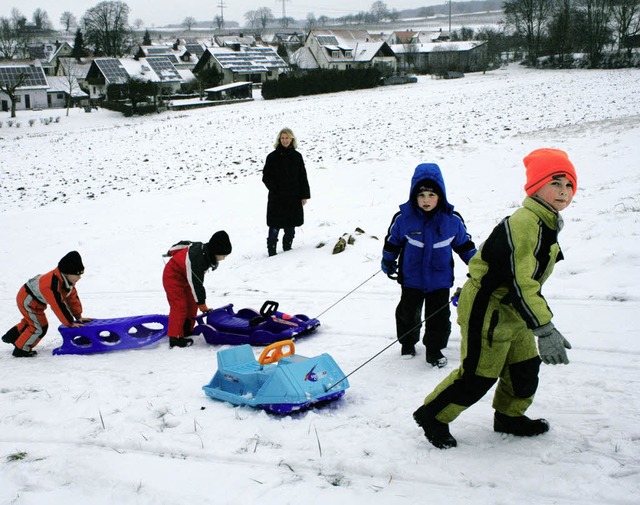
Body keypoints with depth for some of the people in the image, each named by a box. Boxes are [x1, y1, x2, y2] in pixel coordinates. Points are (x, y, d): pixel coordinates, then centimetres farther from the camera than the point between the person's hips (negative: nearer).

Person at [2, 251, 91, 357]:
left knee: (31, 321, 27)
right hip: (27, 300, -10)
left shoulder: (67, 280, -8)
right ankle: (21, 350, 6)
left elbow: (73, 298, 3)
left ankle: (12, 336, 45)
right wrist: (70, 323, -27)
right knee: (40, 327, -10)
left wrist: (78, 317, 3)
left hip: (35, 299, 10)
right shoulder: (52, 284, -38)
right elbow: (58, 306, -34)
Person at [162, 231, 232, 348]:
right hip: (173, 277, -10)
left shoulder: (206, 251, -11)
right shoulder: (197, 259, -37)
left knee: (191, 303, 14)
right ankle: (175, 338, -11)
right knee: (179, 306, -14)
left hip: (184, 277, 10)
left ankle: (187, 330, 27)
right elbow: (196, 283, -31)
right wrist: (202, 304, -23)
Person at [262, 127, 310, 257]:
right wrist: (275, 189, -12)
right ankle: (272, 253, 7)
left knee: (290, 228, 10)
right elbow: (266, 177, 0)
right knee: (275, 228, -2)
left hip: (294, 198, 3)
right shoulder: (272, 157, -2)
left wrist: (304, 195, 4)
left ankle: (287, 250, 24)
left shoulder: (297, 156, 7)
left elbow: (303, 177, 9)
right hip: (277, 199, -3)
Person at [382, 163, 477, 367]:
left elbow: (465, 245, 6)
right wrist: (388, 263, 16)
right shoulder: (403, 218, -16)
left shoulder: (452, 219, -11)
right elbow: (392, 242, 3)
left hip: (440, 279, 1)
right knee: (408, 314, 13)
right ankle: (407, 343, 39)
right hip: (412, 279, 0)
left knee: (439, 316, 4)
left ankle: (434, 349, 23)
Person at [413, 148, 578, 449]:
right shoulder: (523, 224, -26)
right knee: (479, 375, -2)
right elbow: (519, 282, -33)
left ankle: (509, 416, 38)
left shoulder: (544, 223, 7)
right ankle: (432, 416, 15)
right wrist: (544, 329, -36)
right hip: (488, 312, -10)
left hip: (512, 312, 10)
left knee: (524, 368, 16)